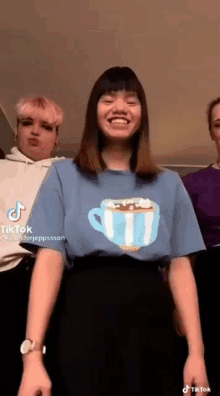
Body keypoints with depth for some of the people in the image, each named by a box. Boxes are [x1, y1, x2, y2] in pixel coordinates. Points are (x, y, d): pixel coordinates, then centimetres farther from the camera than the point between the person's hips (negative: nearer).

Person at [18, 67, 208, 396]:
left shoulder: (168, 184, 11)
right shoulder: (64, 175, 5)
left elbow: (181, 267, 6)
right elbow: (50, 261, -5)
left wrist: (196, 352, 0)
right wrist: (33, 352, -14)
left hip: (152, 320, 3)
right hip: (85, 315, -2)